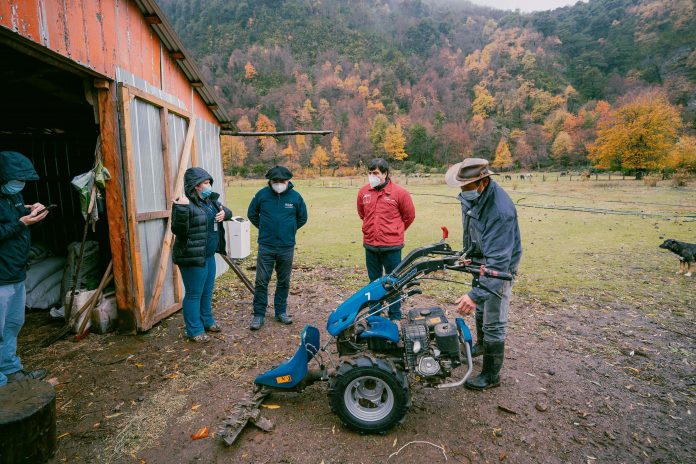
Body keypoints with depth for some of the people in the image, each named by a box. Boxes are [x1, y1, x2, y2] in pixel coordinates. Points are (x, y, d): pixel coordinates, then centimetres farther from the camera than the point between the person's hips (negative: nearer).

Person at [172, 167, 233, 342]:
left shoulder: (210, 200, 8)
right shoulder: (186, 204, -17)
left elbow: (227, 212, 23)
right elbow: (178, 230, -23)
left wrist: (225, 213, 0)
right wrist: (181, 209, -34)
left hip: (209, 255, 9)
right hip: (192, 257, -8)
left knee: (207, 291, 21)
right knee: (194, 294, 3)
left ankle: (207, 321, 38)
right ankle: (194, 331, 17)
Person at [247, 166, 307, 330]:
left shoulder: (295, 196, -3)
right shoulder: (262, 194, -4)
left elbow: (302, 218, 11)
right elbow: (252, 214, 11)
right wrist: (264, 228, 10)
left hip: (287, 247, 1)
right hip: (266, 247, -1)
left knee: (284, 282, 12)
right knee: (261, 281, 1)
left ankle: (281, 312, 27)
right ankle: (258, 315, 14)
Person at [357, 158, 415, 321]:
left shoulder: (399, 192, -9)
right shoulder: (363, 192, 0)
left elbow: (409, 215, 4)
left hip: (392, 247, -3)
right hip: (370, 246, 3)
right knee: (374, 282, 16)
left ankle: (395, 317, 23)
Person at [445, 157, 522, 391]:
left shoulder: (501, 211, -36)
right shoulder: (470, 196, -10)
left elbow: (498, 261, -39)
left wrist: (475, 294, -43)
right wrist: (468, 253, 18)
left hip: (500, 266, -8)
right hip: (481, 259, 8)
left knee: (494, 323, 2)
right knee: (480, 308, 26)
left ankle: (491, 375, 20)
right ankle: (482, 345, 51)